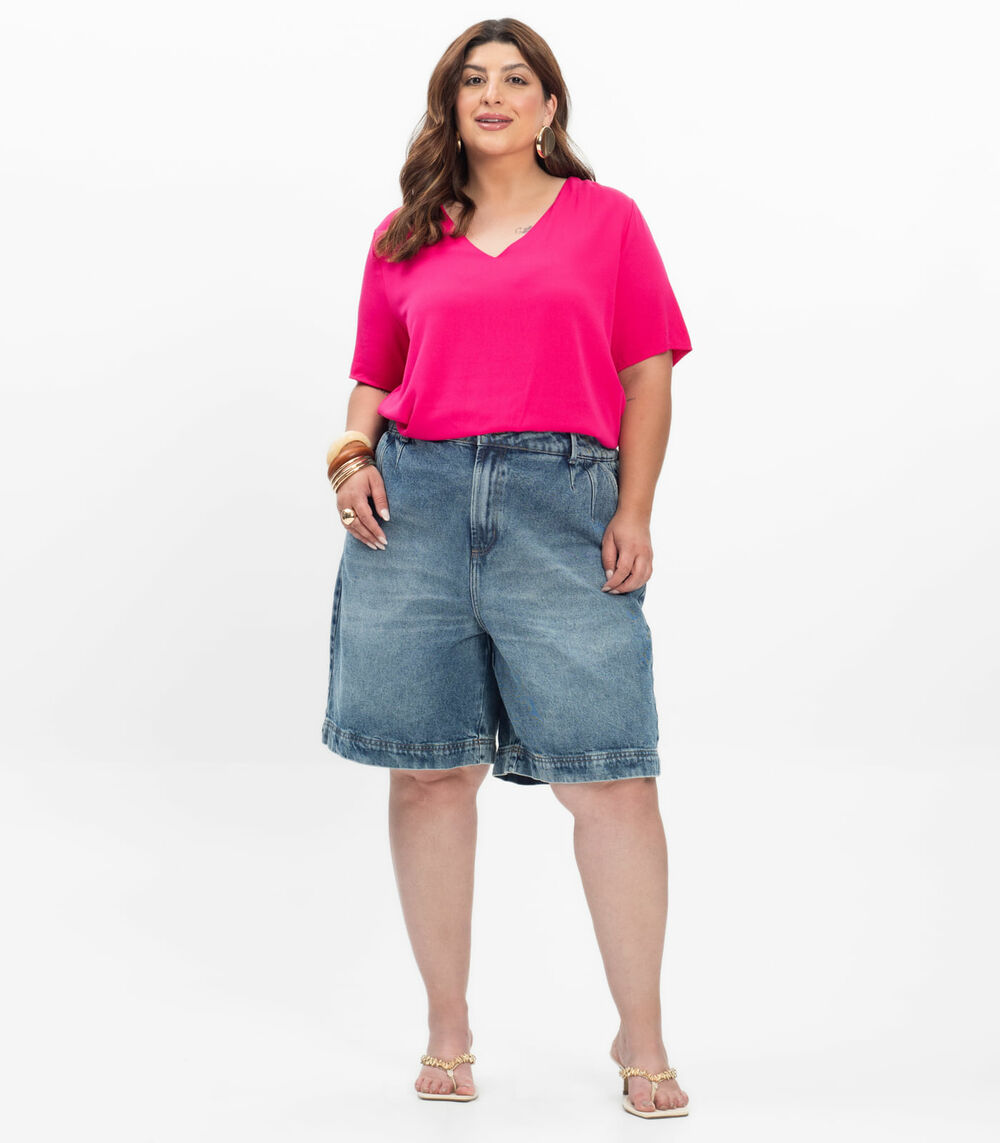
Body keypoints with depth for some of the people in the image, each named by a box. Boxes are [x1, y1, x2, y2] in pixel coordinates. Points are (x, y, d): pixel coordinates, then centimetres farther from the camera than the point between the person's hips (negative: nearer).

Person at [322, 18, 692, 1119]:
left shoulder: (606, 218, 12)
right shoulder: (403, 240, 16)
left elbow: (647, 371, 8)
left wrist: (634, 512, -1)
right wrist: (353, 453, -2)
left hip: (564, 503, -2)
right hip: (417, 501, 2)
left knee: (610, 773, -7)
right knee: (430, 769, 3)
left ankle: (641, 1039, 8)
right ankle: (447, 1027, 18)